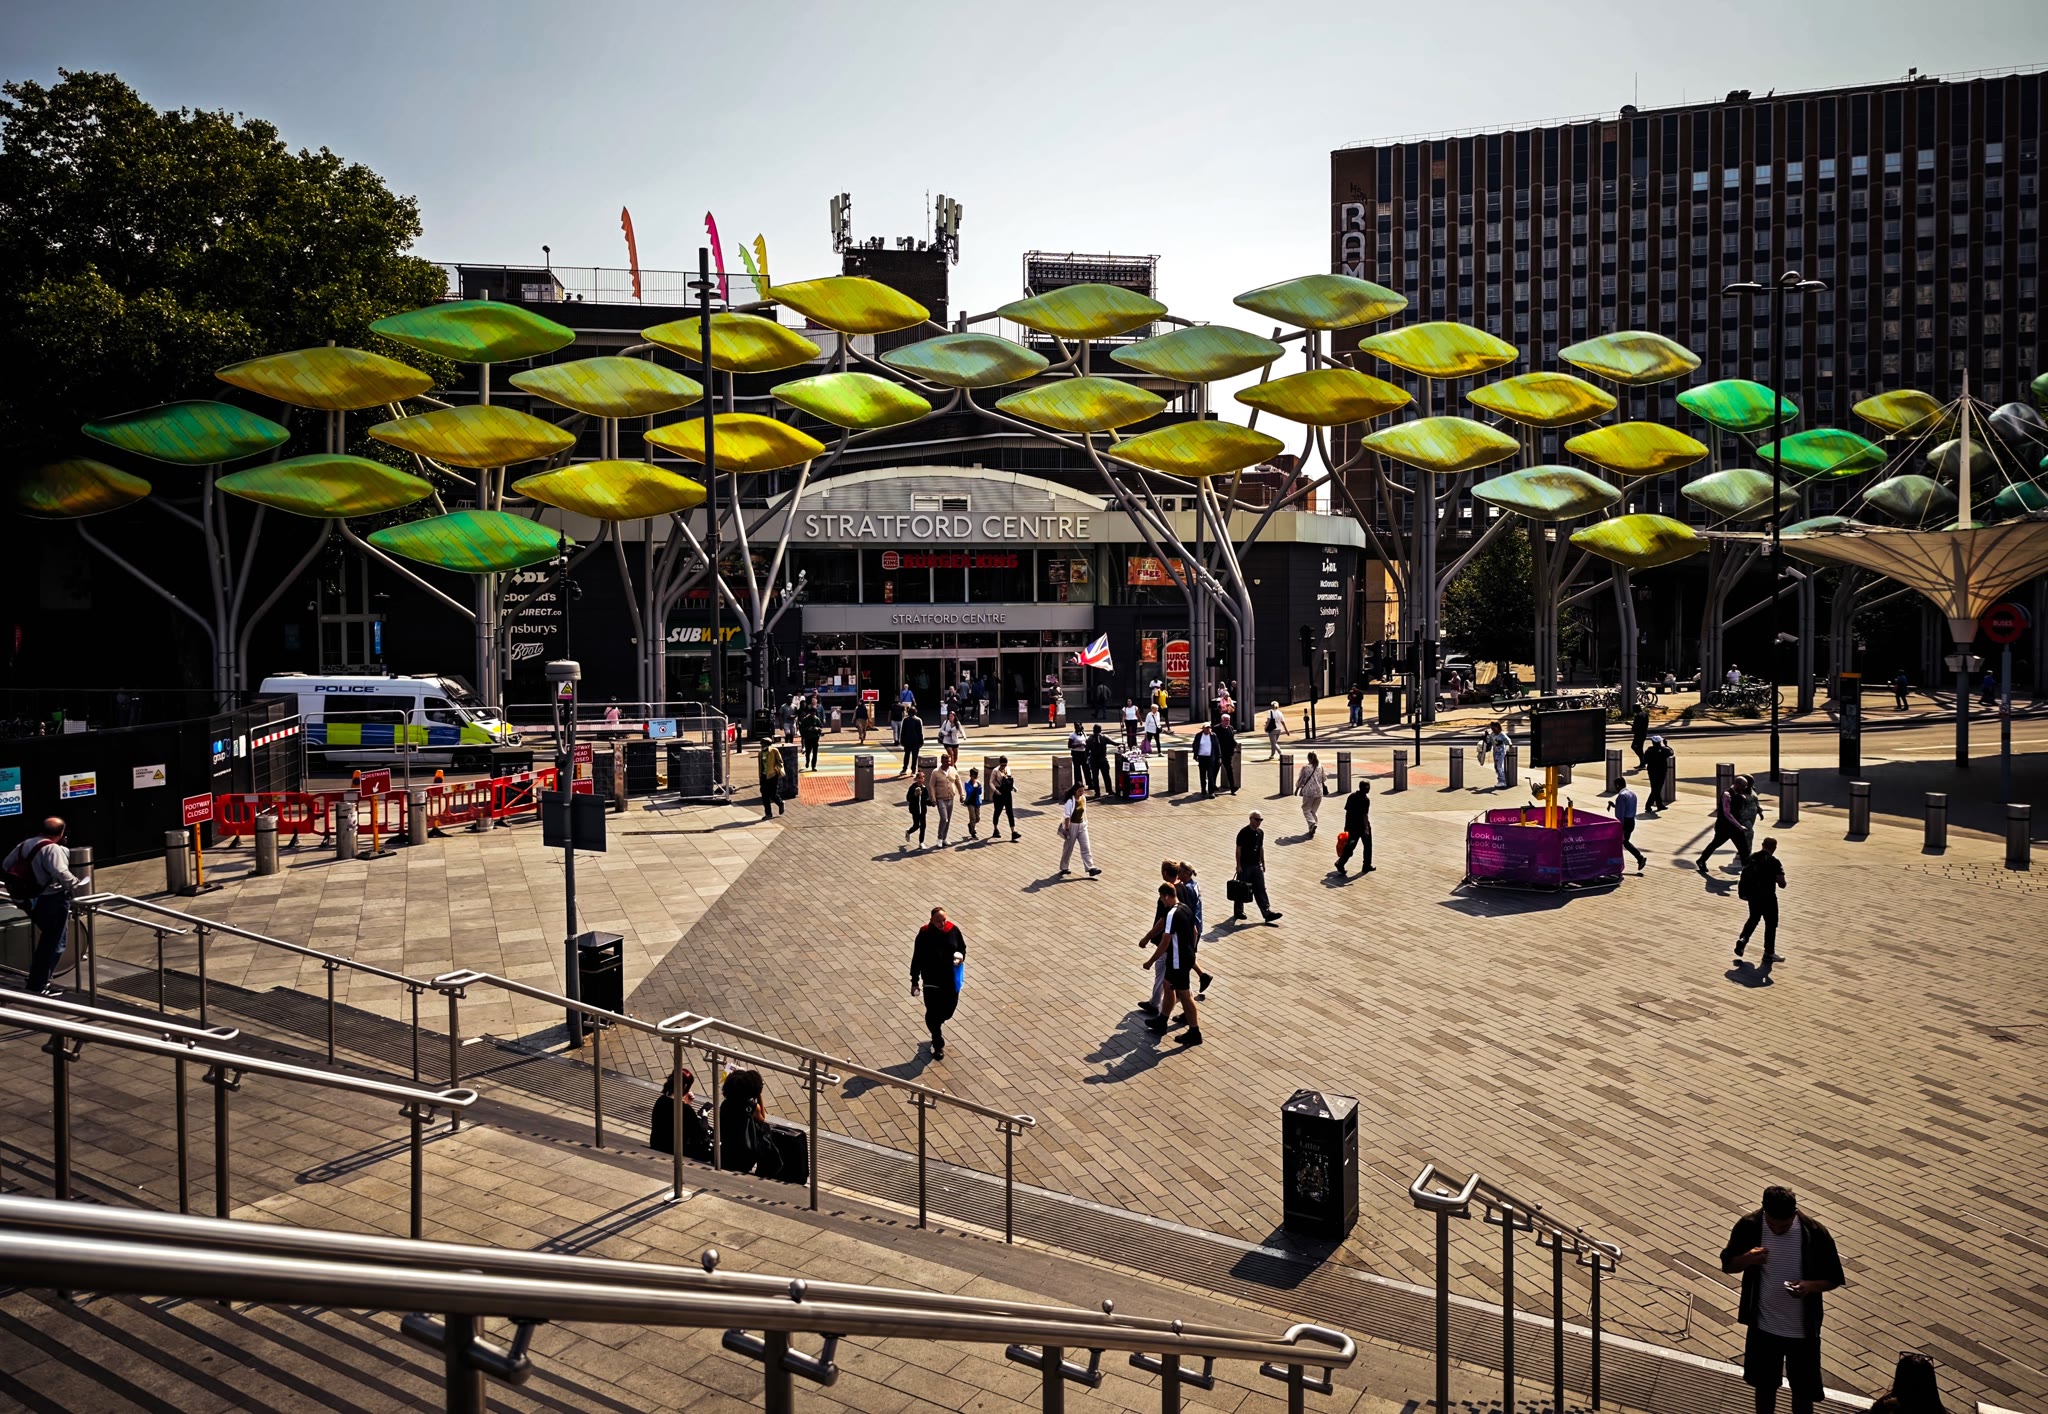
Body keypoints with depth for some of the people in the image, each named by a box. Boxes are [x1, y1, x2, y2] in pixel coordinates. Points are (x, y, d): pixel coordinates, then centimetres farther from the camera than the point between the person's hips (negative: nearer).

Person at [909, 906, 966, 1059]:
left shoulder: (954, 930, -7)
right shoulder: (924, 935, -15)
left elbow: (962, 947, 10)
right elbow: (917, 959, -7)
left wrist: (961, 957, -14)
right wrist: (915, 982, -5)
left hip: (951, 979, 3)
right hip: (931, 981, -3)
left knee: (949, 1009, 15)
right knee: (933, 1012, 4)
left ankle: (935, 1027, 49)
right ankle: (938, 1045, 21)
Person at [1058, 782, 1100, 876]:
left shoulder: (1083, 799, 2)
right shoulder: (1070, 801, -17)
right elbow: (1067, 816, -16)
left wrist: (1085, 823, 14)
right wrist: (1067, 829, -17)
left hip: (1082, 826, 6)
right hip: (1072, 826, -6)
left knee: (1086, 848, -1)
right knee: (1068, 848, 8)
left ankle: (1090, 868, -5)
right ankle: (1064, 868, 23)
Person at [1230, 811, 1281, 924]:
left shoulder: (1260, 833, 6)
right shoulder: (1243, 833, -14)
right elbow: (1238, 849, -12)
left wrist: (1263, 863, 15)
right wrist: (1238, 865, -14)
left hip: (1256, 865, 6)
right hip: (1245, 866, -6)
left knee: (1261, 890, 2)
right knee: (1241, 890, 6)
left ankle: (1267, 913, 0)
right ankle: (1238, 912, 19)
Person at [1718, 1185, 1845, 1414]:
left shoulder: (1815, 1233, -19)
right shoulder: (1748, 1226, -15)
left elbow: (1833, 1279, -6)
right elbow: (1727, 1265, -3)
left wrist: (1811, 1285, -27)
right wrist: (1748, 1258, -25)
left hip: (1803, 1330, -1)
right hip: (1763, 1326, 1)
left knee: (1803, 1391, 16)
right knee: (1764, 1385, 19)